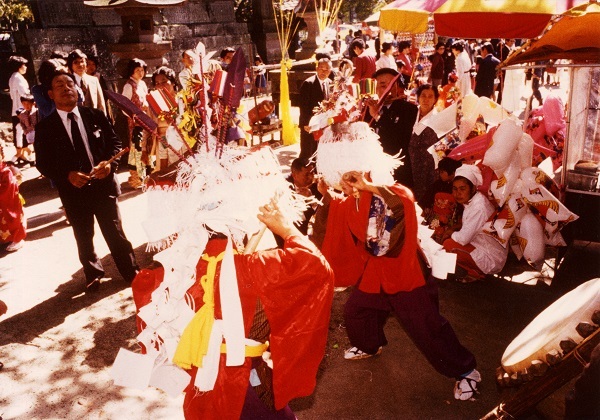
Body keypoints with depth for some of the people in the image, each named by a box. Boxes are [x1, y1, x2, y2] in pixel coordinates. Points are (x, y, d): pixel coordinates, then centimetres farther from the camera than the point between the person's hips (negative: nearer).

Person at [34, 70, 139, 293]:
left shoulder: (95, 115, 0)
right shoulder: (45, 127, -3)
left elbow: (115, 142, 4)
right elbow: (43, 163, -3)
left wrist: (110, 162, -15)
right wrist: (67, 175, -19)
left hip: (104, 185, 0)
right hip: (74, 191, 0)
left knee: (116, 233, 11)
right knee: (84, 239, 17)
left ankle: (131, 272, 28)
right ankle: (93, 275, 38)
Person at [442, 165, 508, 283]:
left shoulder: (479, 207, -26)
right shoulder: (471, 201, 4)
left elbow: (463, 238, -26)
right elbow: (467, 232, 12)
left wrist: (450, 235, -6)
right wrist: (451, 234, -4)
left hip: (491, 259, -10)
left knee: (449, 245, -18)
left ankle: (476, 273, -2)